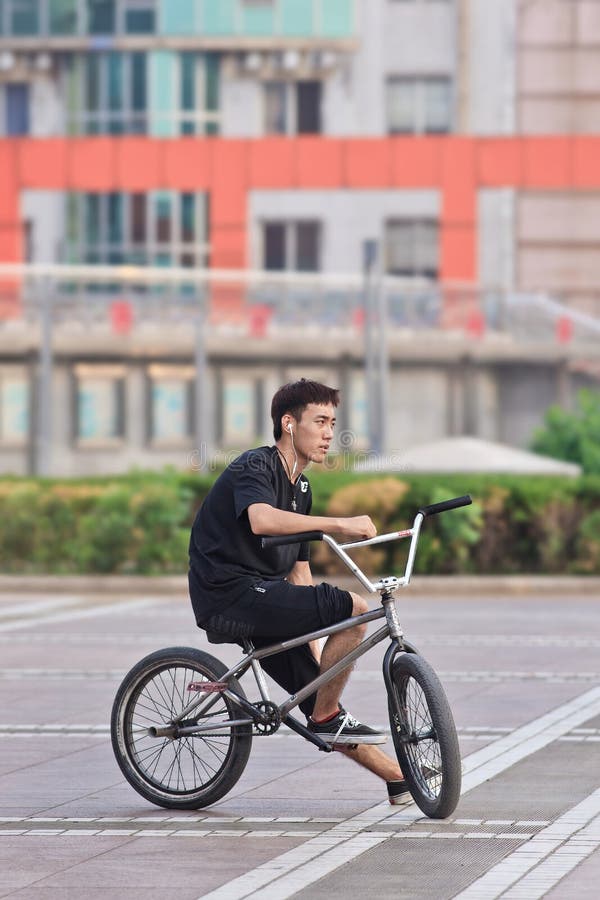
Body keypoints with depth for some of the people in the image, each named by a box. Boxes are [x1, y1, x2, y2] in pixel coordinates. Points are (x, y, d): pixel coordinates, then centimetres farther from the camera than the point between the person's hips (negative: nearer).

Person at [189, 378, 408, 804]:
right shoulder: (255, 466, -9)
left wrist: (317, 648, 17)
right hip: (231, 592, -9)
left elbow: (299, 573, 23)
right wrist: (338, 525, -36)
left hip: (261, 600, 9)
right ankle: (327, 716, -10)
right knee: (354, 610, -21)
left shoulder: (300, 487, 20)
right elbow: (262, 519, -33)